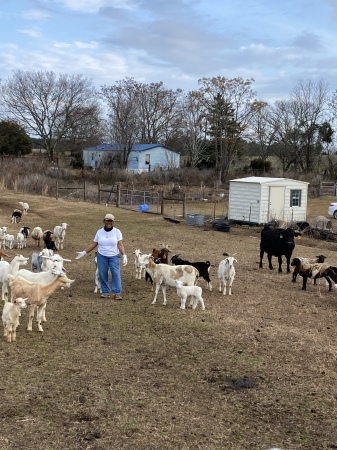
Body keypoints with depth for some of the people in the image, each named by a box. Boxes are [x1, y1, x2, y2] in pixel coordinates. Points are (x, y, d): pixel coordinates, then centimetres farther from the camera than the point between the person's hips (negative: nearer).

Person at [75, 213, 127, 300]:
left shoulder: (117, 231, -3)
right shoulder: (99, 232, 3)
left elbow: (120, 245, -8)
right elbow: (93, 244, 7)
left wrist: (124, 255, -19)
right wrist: (84, 252, 3)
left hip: (114, 256, -2)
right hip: (101, 256, 2)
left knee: (116, 274, -10)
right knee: (103, 275, 2)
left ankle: (117, 293, -6)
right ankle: (105, 292, 11)